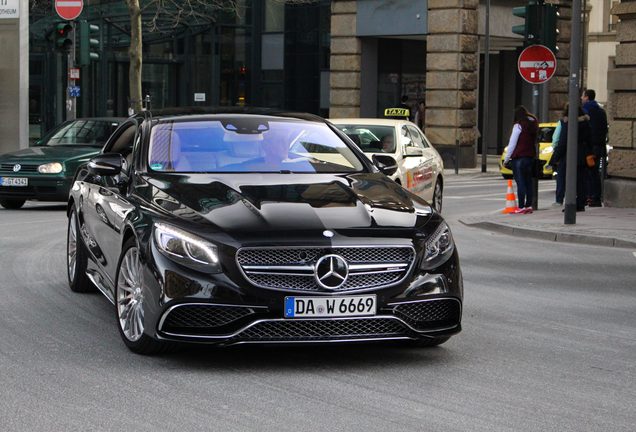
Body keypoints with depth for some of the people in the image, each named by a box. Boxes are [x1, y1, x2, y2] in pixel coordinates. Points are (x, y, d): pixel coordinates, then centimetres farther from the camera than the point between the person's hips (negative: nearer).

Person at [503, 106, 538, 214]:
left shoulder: (518, 125, -11)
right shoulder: (533, 124, 10)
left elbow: (512, 143, -10)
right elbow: (534, 141, 12)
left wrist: (506, 159, -3)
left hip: (519, 157, -7)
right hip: (531, 156, 7)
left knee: (520, 182, -7)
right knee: (528, 182, 11)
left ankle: (521, 207, -10)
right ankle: (529, 205, 13)